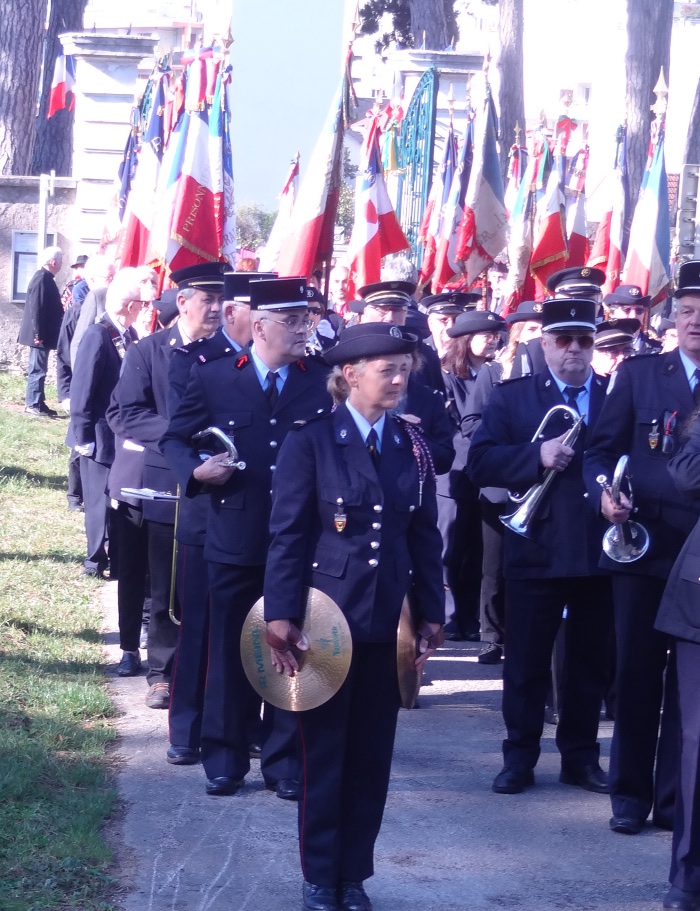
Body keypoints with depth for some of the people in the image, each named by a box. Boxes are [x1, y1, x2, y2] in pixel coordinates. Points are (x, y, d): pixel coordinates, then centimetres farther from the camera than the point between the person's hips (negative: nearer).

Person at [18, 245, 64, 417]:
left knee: (38, 369, 13)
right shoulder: (42, 278, -18)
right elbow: (36, 308, -23)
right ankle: (32, 405, -3)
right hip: (41, 334, -10)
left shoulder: (45, 278, 13)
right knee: (37, 369, -6)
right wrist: (38, 334, -23)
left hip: (43, 333, 10)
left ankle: (37, 403, 18)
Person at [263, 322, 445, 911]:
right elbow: (287, 535, -7)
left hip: (389, 624, 4)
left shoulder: (412, 448, 8)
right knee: (325, 752, 5)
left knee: (372, 754, 9)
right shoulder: (310, 443, -5)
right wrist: (281, 614, -12)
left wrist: (432, 614, 5)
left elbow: (426, 537, 9)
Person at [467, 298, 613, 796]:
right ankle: (519, 758, 15)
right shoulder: (513, 396, 2)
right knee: (525, 662, 4)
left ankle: (580, 756, 23)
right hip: (536, 548, -1)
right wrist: (537, 455, -19)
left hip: (600, 549, 2)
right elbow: (480, 462, -7)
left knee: (590, 661, 11)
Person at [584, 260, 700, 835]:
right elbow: (603, 448, 3)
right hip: (643, 544, 0)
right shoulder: (639, 373, 5)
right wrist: (605, 492, -15)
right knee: (636, 672, 5)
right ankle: (630, 793, 17)